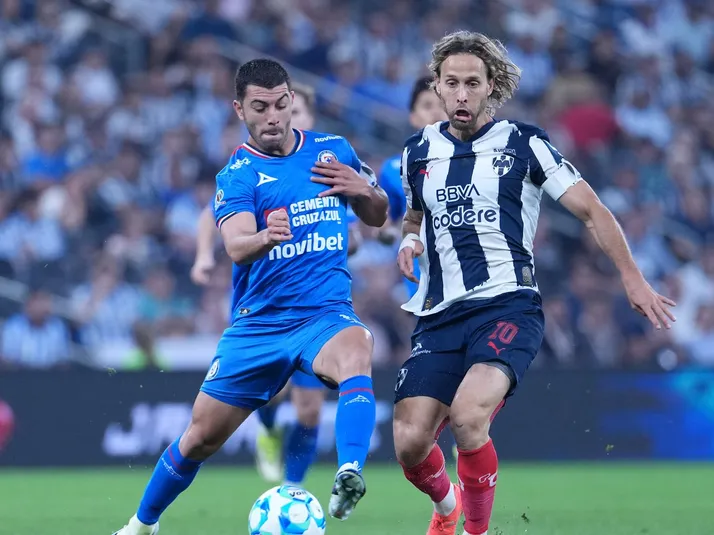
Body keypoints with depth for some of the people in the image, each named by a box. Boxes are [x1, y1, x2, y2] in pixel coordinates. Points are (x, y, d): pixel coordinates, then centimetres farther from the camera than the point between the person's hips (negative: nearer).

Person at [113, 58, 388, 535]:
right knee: (202, 437, 6)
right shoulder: (238, 174, -6)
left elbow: (378, 217, 16)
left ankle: (350, 477, -50)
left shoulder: (334, 151, 5)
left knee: (355, 353, -36)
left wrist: (364, 189, -8)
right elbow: (236, 245, -23)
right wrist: (265, 237, -48)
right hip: (257, 324, 0)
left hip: (326, 313, 0)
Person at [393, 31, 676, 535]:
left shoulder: (523, 143, 1)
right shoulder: (419, 151, 13)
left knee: (468, 413, -31)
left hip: (508, 305, -4)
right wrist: (409, 241, 7)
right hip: (440, 315, 4)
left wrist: (632, 277, -4)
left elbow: (590, 209, 2)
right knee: (410, 444, -8)